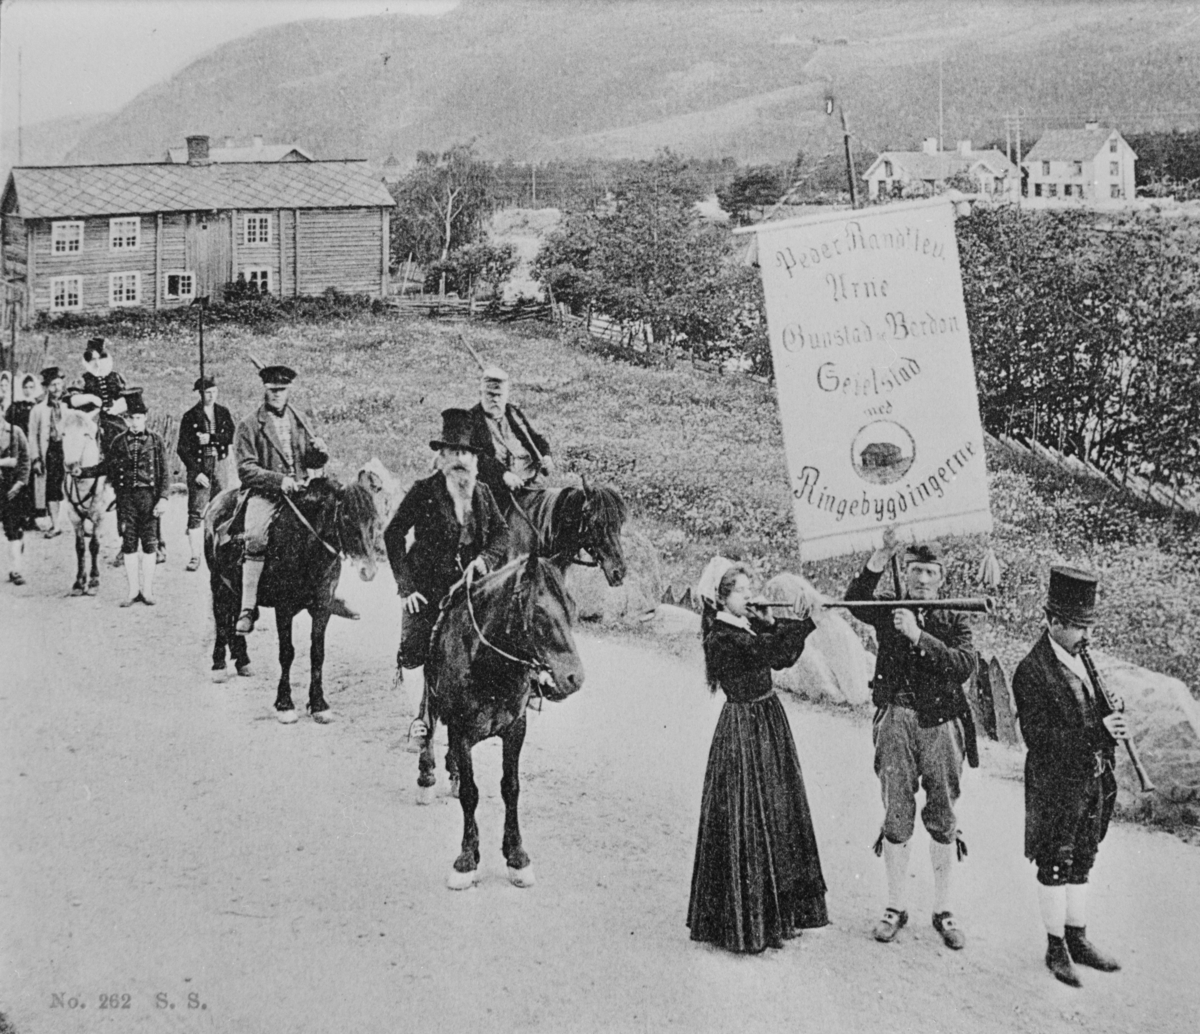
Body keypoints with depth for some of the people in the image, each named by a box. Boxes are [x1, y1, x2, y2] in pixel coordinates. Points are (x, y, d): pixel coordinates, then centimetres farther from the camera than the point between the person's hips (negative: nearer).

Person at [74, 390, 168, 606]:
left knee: (149, 543, 1)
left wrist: (163, 498, -9)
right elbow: (105, 467, 14)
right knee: (128, 544, 3)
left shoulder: (155, 441, 1)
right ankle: (133, 590, 11)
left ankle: (147, 590, 9)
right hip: (126, 497, 2)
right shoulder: (119, 442, 6)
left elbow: (164, 473, -1)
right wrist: (82, 472, 1)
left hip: (149, 496, -2)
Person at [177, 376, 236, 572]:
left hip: (219, 463, 3)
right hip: (198, 465, -3)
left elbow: (231, 437, -2)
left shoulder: (223, 413, 9)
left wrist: (211, 438, -17)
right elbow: (182, 449, -5)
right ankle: (195, 556, -6)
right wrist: (196, 472, -12)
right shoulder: (190, 416, -2)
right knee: (196, 512, -6)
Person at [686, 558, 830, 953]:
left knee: (779, 816, 14)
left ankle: (780, 912, 25)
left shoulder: (749, 626, 9)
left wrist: (774, 625, -7)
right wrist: (807, 622, -33)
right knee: (748, 822, -4)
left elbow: (784, 657, 8)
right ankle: (748, 923, 5)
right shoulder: (721, 637, -18)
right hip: (744, 731, -9)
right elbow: (767, 652, -31)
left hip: (770, 722, 9)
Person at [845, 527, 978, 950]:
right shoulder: (889, 613, 5)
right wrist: (881, 556, -27)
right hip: (896, 720, 0)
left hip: (941, 724, 0)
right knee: (897, 816, 3)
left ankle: (943, 910, 16)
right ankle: (896, 906, 15)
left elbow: (965, 664, -12)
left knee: (942, 820, 6)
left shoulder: (953, 620, 5)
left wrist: (918, 636, -20)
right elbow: (855, 599, -15)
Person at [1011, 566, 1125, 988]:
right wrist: (1097, 731, -28)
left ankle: (1078, 940, 27)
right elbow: (1038, 736, -23)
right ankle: (1056, 948, 15)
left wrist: (1113, 719, -7)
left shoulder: (1082, 657, 7)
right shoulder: (1031, 672, -17)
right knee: (1055, 865, 4)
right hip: (1055, 784, -7)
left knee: (1081, 862, 15)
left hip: (1093, 779, 7)